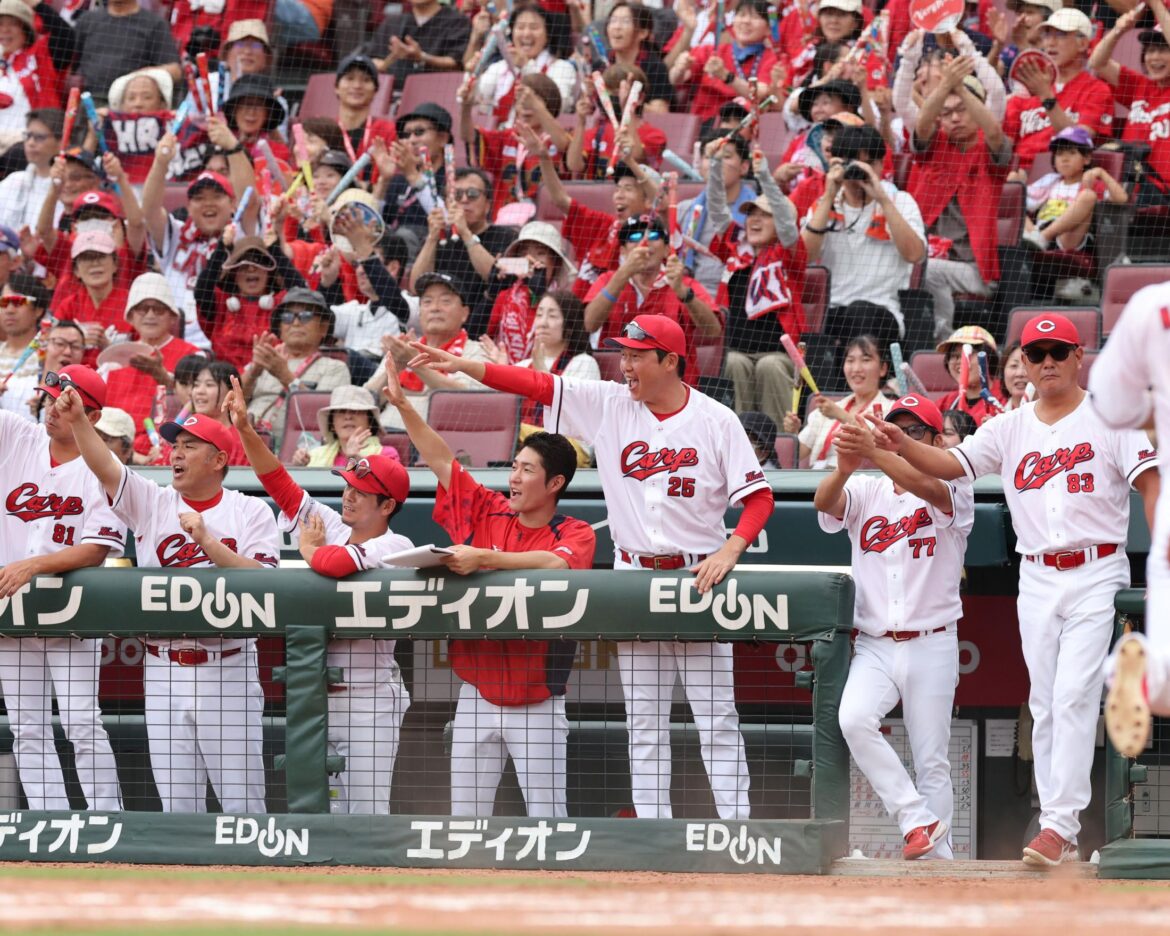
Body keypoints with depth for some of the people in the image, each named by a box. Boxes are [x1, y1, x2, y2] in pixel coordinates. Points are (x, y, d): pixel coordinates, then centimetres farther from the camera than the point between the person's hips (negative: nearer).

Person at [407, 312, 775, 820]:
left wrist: (730, 550, -21)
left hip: (698, 578, -4)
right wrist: (461, 364, -14)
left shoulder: (716, 420, -5)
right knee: (644, 722, 6)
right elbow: (536, 384, -4)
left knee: (716, 719, -4)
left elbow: (759, 496, -5)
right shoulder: (610, 405, 3)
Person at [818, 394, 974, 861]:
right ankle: (916, 819, -17)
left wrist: (874, 453, -41)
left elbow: (929, 488, -25)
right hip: (874, 647, 2)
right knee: (853, 719, -24)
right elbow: (824, 502, -13)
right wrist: (845, 467, -37)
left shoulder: (954, 494, -1)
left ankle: (937, 856, 7)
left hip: (932, 647, -2)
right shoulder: (864, 493, 8)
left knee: (931, 759, -1)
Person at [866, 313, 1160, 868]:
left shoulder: (1110, 419, 0)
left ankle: (1059, 825, -18)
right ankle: (1059, 834, 10)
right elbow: (951, 465, -1)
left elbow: (1151, 486, -6)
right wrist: (901, 445, -21)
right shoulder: (1010, 429, 10)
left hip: (1096, 574, -4)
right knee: (1045, 707, 5)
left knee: (1073, 697, -15)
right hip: (1037, 579, 4)